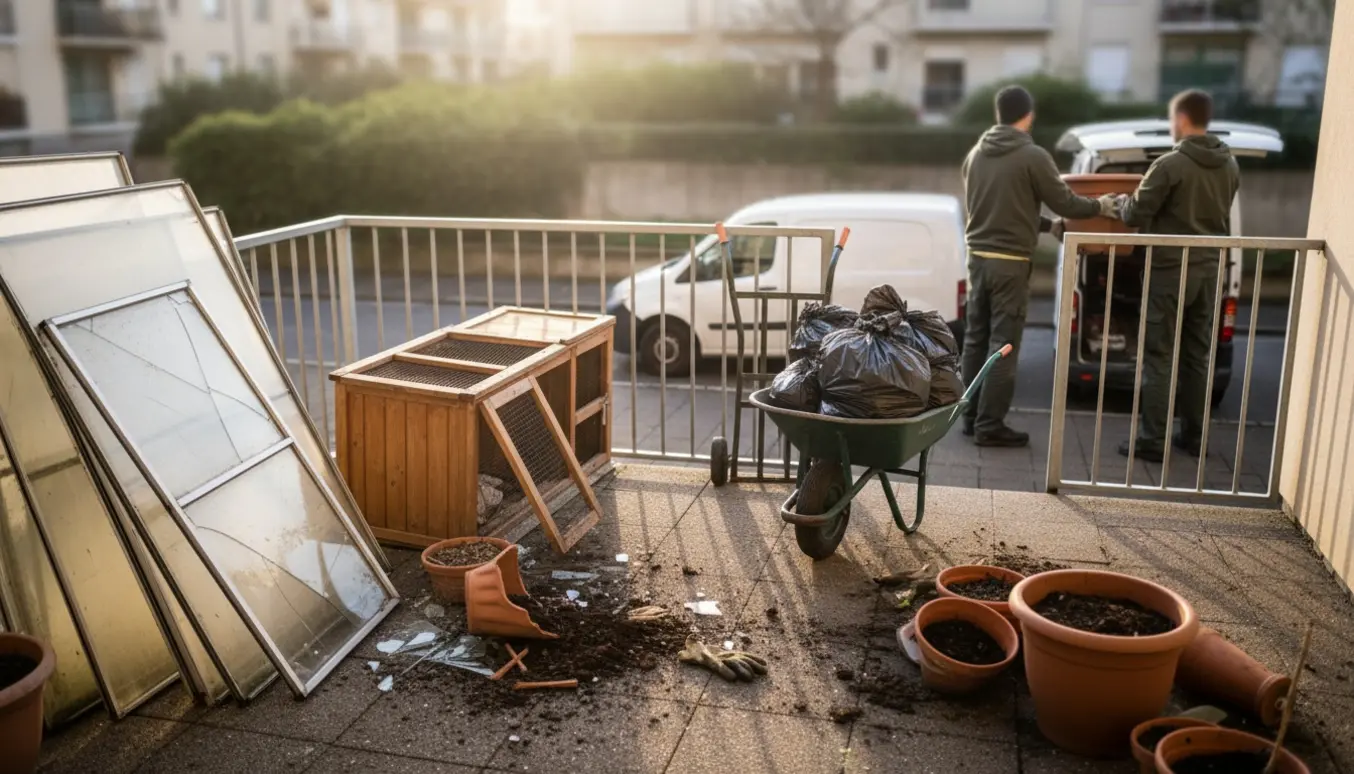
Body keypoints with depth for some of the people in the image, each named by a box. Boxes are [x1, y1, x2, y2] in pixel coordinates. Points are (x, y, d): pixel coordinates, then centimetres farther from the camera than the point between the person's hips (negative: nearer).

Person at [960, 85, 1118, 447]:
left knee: (976, 338, 12)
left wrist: (1045, 223, 25)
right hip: (1010, 261, -6)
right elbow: (1065, 203, -5)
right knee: (1003, 343, -2)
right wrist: (1100, 206, 15)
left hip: (978, 256, 6)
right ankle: (990, 425, 0)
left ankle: (972, 416, 19)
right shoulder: (1033, 156, -11)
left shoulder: (976, 154, 9)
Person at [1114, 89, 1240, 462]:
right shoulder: (1229, 165, 7)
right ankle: (1193, 435, 20)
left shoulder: (1170, 165, -16)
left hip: (1170, 270, -6)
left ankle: (1153, 440, 0)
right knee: (1197, 355, 13)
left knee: (1159, 356, -1)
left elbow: (1136, 215, -10)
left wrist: (1122, 201, 11)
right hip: (1209, 269, 6)